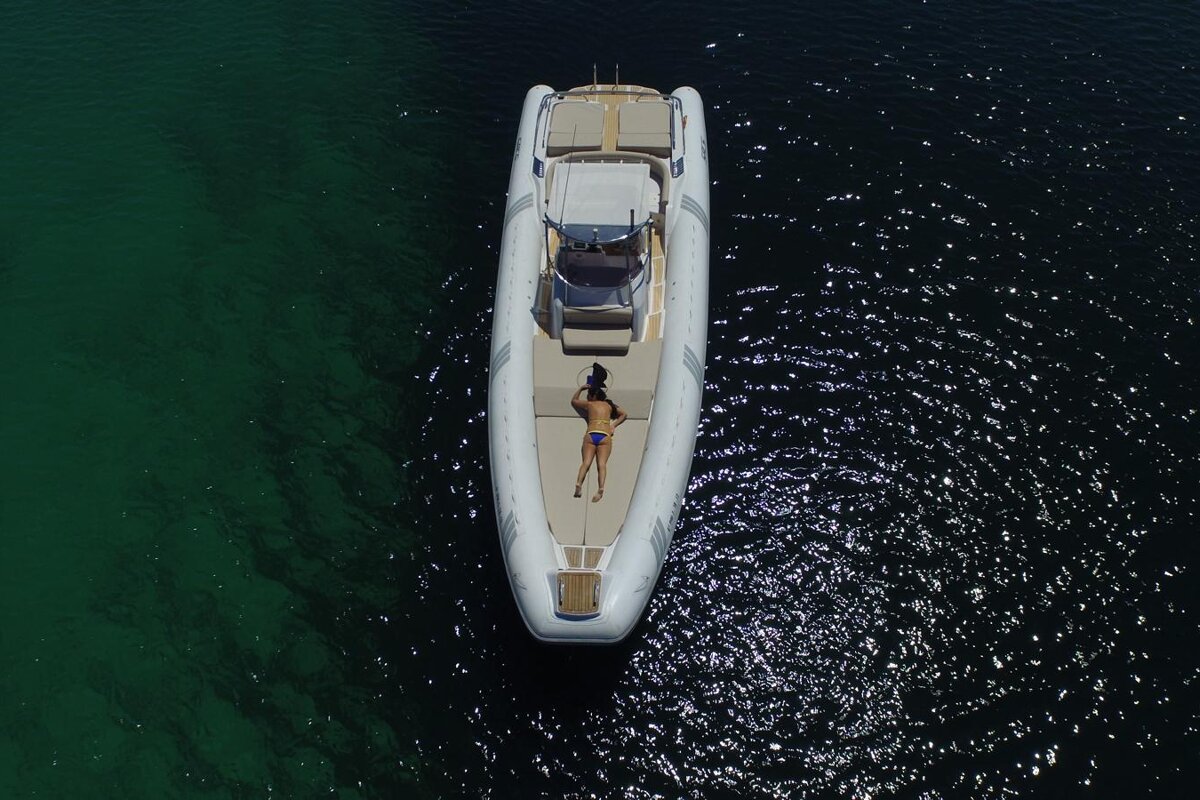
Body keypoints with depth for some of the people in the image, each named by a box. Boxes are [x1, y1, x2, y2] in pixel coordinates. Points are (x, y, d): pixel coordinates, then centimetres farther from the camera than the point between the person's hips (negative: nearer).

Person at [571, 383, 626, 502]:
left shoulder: (589, 404, 20)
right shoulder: (609, 405, 25)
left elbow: (573, 401, 39)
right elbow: (623, 414, 36)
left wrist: (581, 388, 48)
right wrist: (614, 425, 27)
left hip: (591, 435, -1)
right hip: (605, 436, 1)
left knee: (586, 462, -13)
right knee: (602, 463, -15)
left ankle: (579, 483, -37)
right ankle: (601, 488, -37)